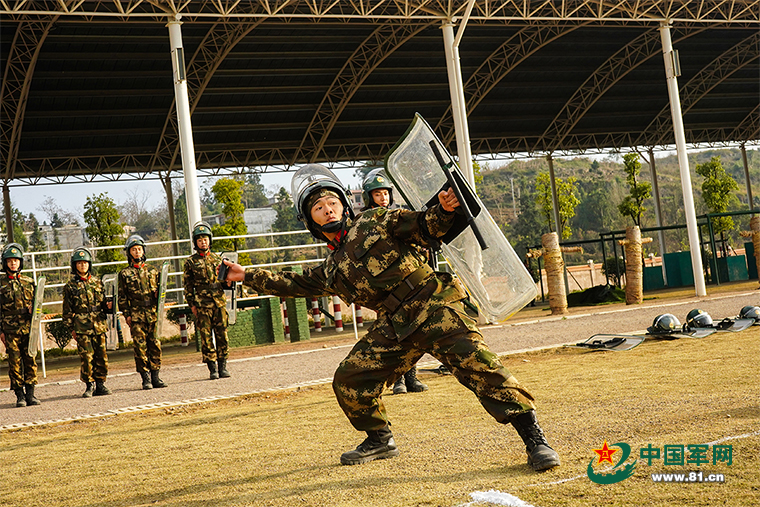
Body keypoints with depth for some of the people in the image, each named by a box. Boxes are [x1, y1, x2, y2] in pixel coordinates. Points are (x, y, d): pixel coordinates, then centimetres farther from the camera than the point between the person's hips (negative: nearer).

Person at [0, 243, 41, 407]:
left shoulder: (29, 282, 9)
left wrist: (33, 310, -6)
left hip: (29, 328, 2)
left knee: (31, 360, 1)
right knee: (15, 362, 0)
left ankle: (30, 393, 8)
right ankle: (20, 395, 6)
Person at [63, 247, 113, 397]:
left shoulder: (97, 282, 12)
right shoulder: (70, 285, 3)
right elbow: (67, 310, 4)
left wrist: (108, 306, -3)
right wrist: (71, 328, 0)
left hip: (99, 325, 3)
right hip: (82, 327, -3)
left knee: (101, 355, 3)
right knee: (86, 356, -7)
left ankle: (100, 384, 14)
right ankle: (90, 385, 2)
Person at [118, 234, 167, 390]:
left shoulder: (152, 271, 12)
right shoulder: (125, 273, 5)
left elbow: (159, 289, 19)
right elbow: (122, 297, 4)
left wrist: (158, 293, -4)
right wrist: (126, 314, -4)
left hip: (153, 313, 2)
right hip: (136, 314, -2)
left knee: (155, 345, 3)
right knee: (140, 347, -3)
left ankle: (155, 376, 11)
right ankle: (146, 378, 3)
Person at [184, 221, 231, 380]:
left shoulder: (217, 258, 13)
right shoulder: (190, 262, 5)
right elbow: (188, 285, 5)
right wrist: (192, 305, -1)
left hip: (219, 303, 2)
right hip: (202, 305, -2)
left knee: (222, 334, 2)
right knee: (206, 336, -2)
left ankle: (223, 366, 10)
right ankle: (212, 368, 4)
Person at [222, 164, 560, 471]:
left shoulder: (375, 222, 6)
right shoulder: (332, 270, 21)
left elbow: (423, 227, -2)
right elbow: (294, 284, 32)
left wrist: (443, 211, -23)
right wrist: (247, 276, 34)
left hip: (433, 306, -6)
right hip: (395, 327, 6)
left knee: (478, 364, -21)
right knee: (349, 379, 3)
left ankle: (534, 438, -19)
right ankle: (379, 440, 24)